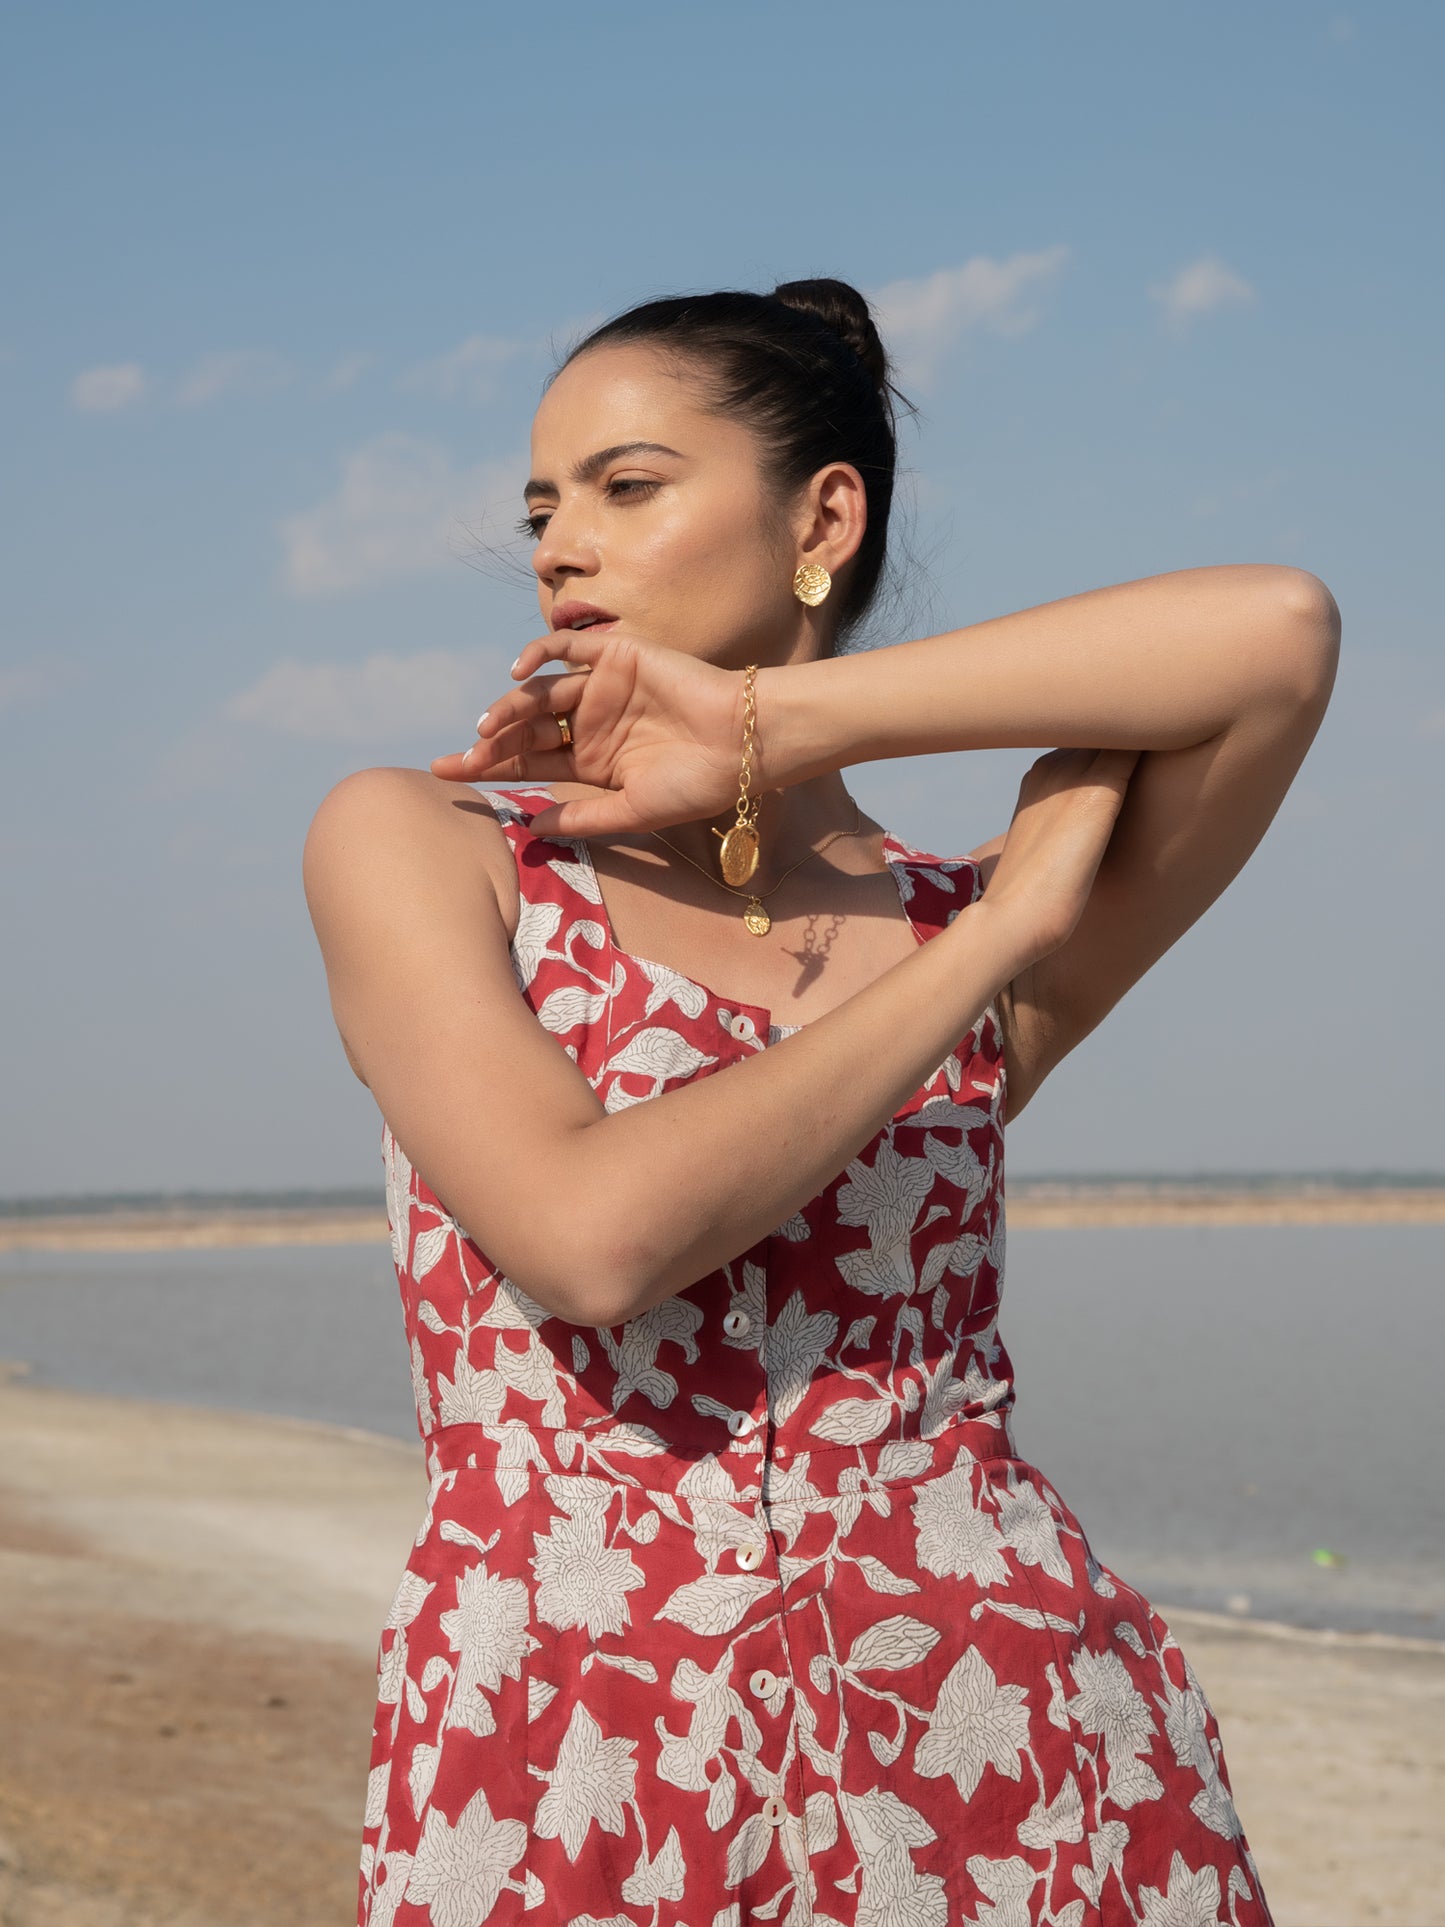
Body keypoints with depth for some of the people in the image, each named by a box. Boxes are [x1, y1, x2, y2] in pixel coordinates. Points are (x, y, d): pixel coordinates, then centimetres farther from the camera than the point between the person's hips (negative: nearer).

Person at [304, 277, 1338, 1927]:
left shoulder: (974, 926, 8)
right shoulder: (414, 845, 3)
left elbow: (1275, 635, -8)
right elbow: (596, 1234, -13)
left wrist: (767, 725, -8)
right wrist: (998, 939, -6)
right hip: (567, 1783, -1)